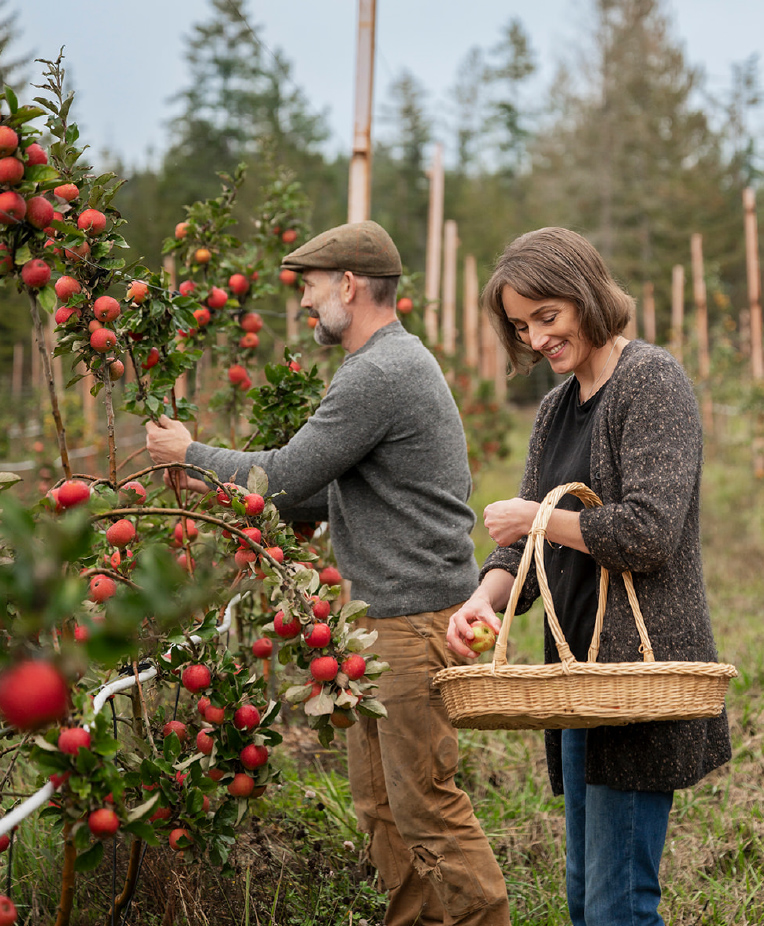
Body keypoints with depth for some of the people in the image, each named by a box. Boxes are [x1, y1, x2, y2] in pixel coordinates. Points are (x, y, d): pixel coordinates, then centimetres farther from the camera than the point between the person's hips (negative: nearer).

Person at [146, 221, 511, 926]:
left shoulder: (379, 374, -17)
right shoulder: (396, 362, 18)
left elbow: (286, 479, -15)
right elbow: (338, 493, 22)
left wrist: (192, 454, 1)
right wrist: (231, 493, 17)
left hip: (418, 620, -11)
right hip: (384, 613, 11)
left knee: (427, 803, -7)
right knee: (379, 801, 15)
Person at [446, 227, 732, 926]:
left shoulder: (652, 381, -9)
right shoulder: (556, 409, 17)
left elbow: (647, 531, -20)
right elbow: (527, 546, 14)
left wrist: (535, 517, -6)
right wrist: (484, 598, -7)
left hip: (641, 661, -9)